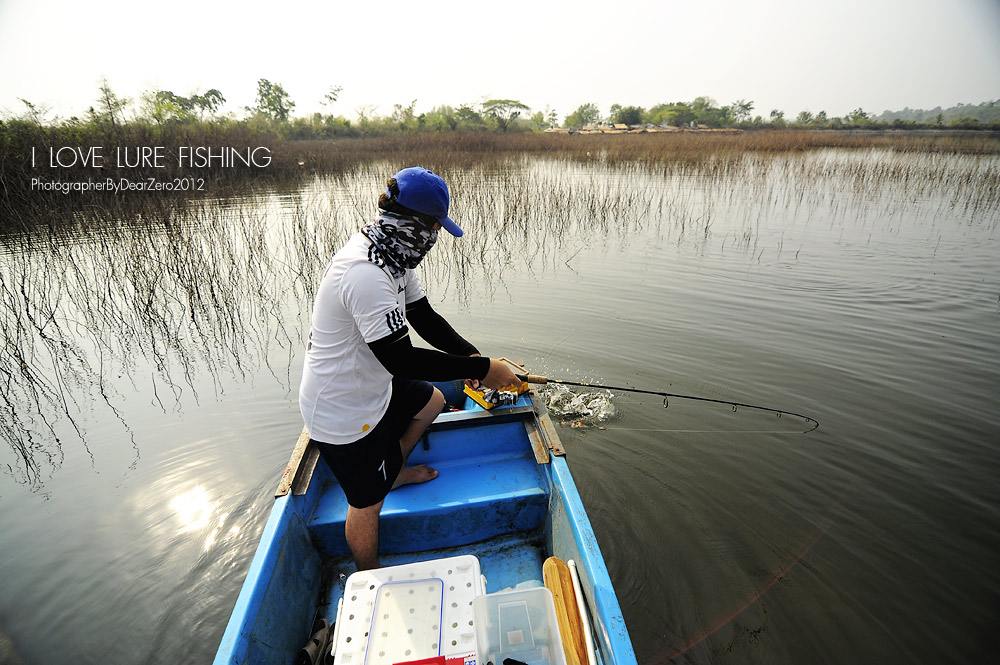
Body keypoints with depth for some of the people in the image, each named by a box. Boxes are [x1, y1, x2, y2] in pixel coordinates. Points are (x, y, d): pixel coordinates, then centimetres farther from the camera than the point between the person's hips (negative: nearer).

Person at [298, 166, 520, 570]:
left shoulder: (393, 255, -1)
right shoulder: (365, 273, -34)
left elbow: (424, 317, 4)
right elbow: (399, 357, -34)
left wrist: (471, 355, -9)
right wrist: (481, 369, -28)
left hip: (372, 383, 9)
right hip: (343, 412, -9)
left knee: (431, 401, 27)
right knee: (367, 502, 10)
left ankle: (393, 472, 45)